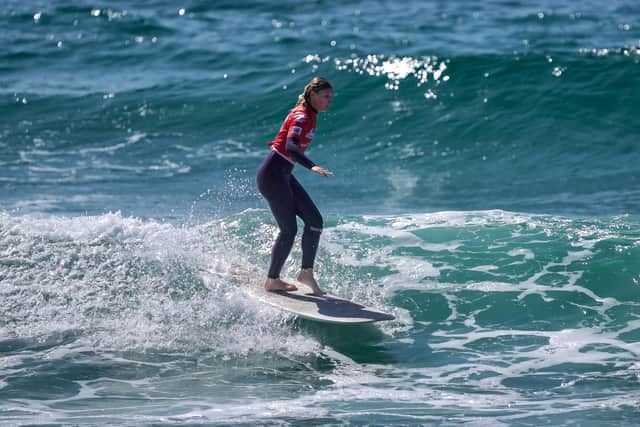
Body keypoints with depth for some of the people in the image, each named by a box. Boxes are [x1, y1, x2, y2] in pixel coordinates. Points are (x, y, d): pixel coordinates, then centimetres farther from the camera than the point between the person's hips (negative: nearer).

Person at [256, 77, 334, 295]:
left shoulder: (307, 115, 11)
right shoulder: (302, 117, -18)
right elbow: (290, 148, -34)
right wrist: (312, 167, -48)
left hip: (283, 175, 10)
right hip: (273, 174, -10)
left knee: (315, 220, 3)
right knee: (289, 230, -5)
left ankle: (306, 272, 9)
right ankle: (272, 280, 8)